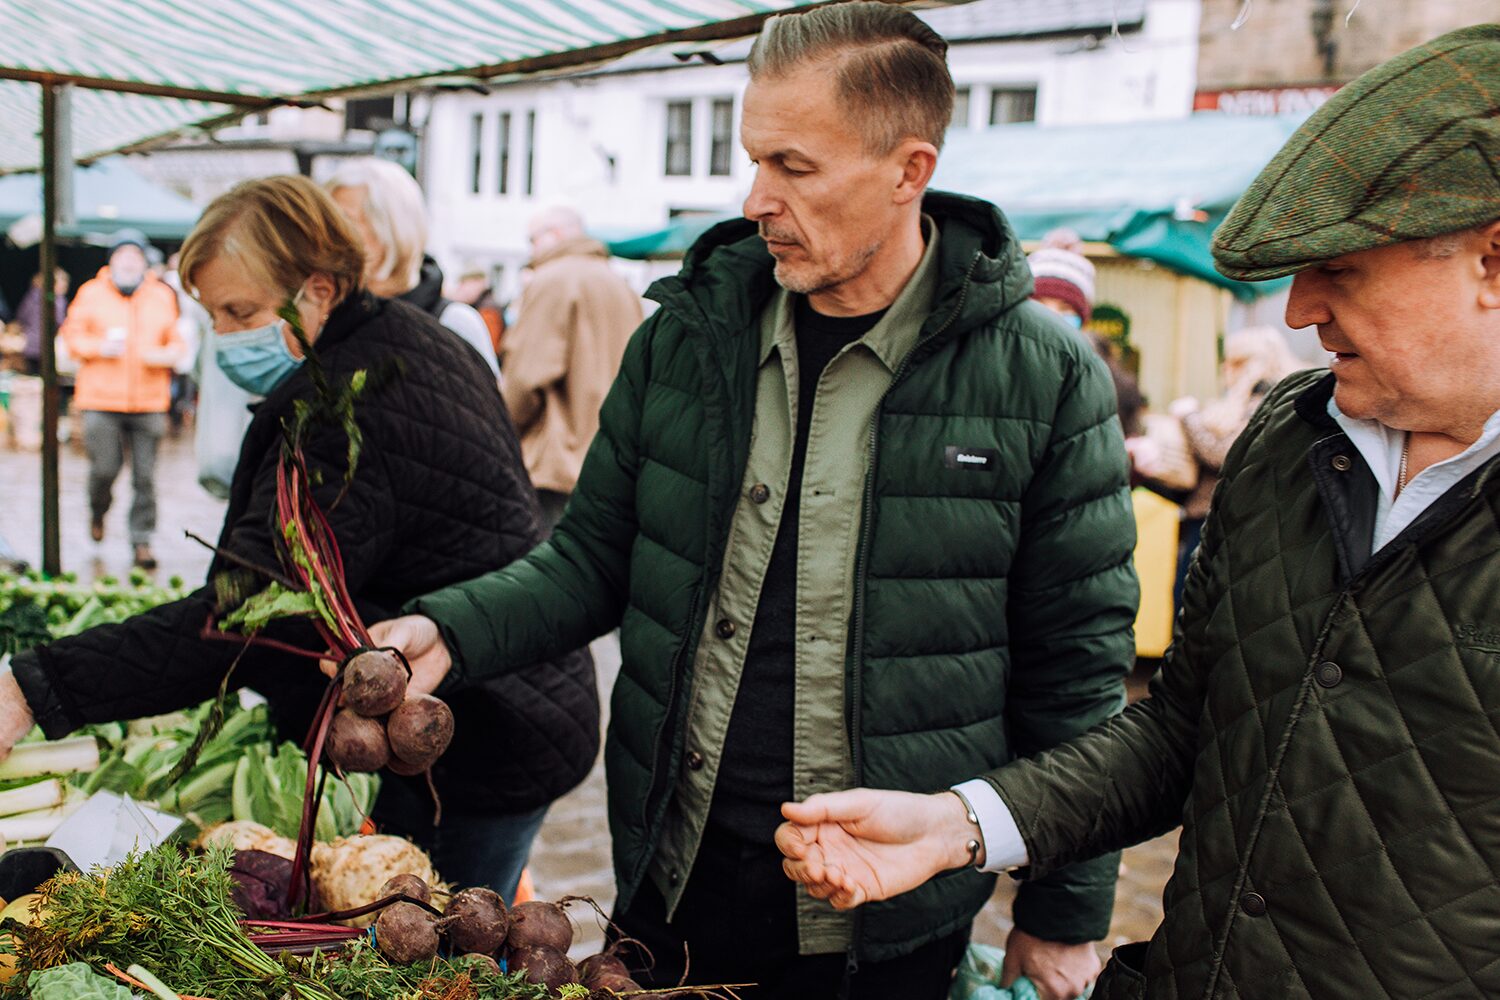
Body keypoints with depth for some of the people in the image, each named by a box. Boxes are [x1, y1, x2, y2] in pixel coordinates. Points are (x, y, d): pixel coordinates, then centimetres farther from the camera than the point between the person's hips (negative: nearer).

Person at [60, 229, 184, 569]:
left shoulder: (162, 296, 12)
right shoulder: (91, 293, 7)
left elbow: (175, 341, 15)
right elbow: (72, 337, 9)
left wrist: (166, 355, -8)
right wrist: (100, 347, -10)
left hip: (149, 402, 1)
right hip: (101, 400, -1)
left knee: (145, 475, -1)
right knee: (104, 468, -2)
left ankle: (142, 540, 9)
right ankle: (97, 512, 31)